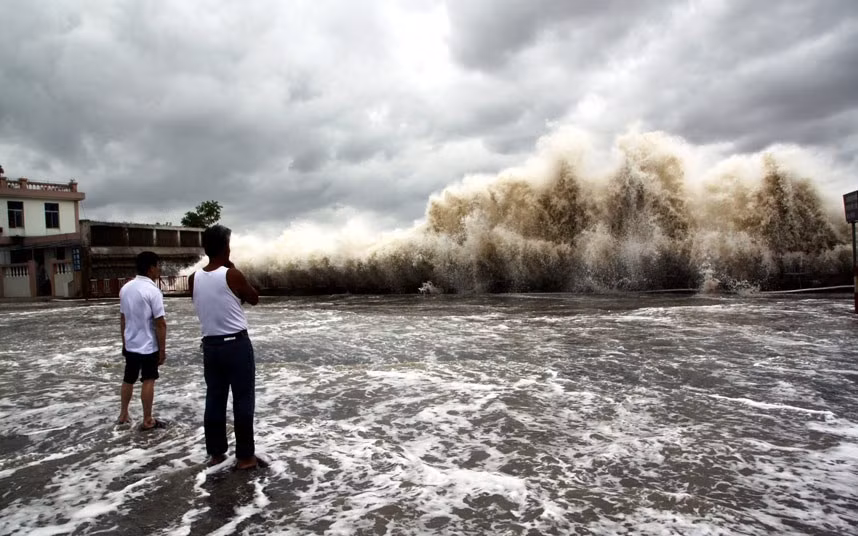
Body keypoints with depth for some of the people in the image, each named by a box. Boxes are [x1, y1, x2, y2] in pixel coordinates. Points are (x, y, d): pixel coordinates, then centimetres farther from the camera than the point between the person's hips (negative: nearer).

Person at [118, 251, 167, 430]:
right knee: (148, 381, 3)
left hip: (130, 344, 7)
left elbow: (122, 318, 10)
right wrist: (162, 350, -12)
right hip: (148, 346, -7)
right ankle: (147, 421, 11)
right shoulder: (152, 290, -19)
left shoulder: (125, 288, 3)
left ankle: (123, 414, 33)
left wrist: (124, 342, 20)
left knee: (128, 379, 20)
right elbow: (160, 324, -19)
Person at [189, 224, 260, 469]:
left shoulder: (194, 279, 1)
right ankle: (245, 456, 10)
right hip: (237, 344, -5)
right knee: (243, 400, 3)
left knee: (214, 399, 14)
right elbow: (254, 299, 2)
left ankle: (215, 453, 23)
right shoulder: (232, 275, -14)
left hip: (210, 345, 6)